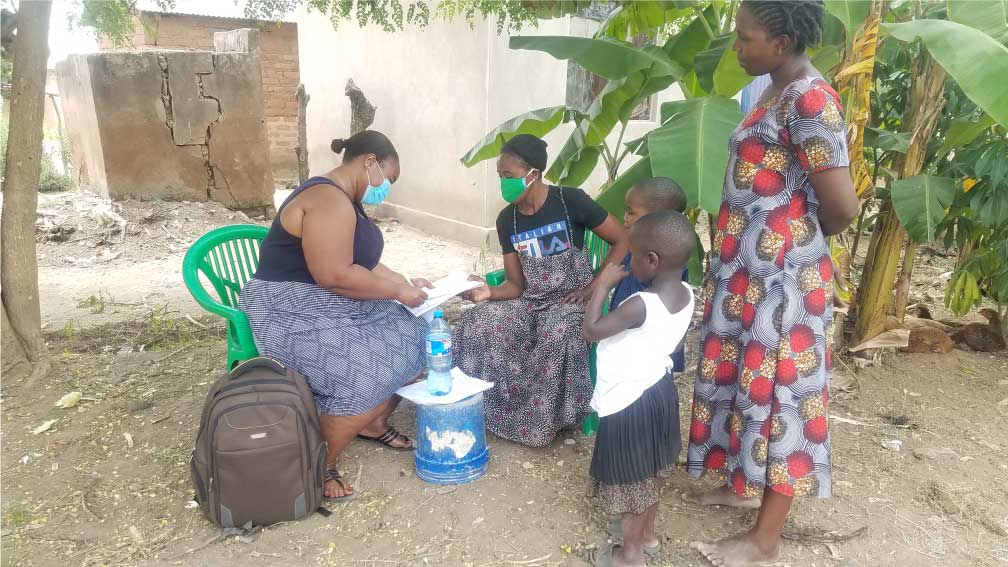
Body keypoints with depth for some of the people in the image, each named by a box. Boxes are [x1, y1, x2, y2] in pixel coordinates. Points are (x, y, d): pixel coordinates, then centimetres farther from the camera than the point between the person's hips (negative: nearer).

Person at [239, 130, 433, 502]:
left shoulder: (345, 202, 12)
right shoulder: (329, 201, -22)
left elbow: (360, 262, 15)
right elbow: (335, 275, -29)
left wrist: (405, 283, 4)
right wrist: (396, 292, -19)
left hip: (334, 307, 11)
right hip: (295, 314, -11)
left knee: (411, 341, 6)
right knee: (368, 379, -26)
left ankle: (373, 423, 22)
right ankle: (321, 466, -6)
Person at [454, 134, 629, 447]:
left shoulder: (570, 201, -14)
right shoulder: (506, 219, 1)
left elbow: (623, 241, -9)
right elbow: (516, 284, 2)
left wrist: (594, 287, -15)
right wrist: (489, 292, -19)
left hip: (572, 301, -4)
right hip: (529, 301, 5)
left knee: (557, 336, -37)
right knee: (474, 327, -20)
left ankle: (540, 422, -14)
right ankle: (480, 409, -2)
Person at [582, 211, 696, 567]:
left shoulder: (640, 305, -31)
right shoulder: (686, 294, -6)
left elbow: (590, 331, -22)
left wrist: (603, 285, -16)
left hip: (628, 402, -8)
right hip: (658, 391, 8)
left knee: (630, 481, 11)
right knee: (652, 473, 24)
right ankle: (647, 536, 43)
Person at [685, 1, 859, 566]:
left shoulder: (809, 98, -18)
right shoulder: (779, 92, 12)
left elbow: (842, 205, -20)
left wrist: (804, 240, -1)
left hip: (781, 277, -9)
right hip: (751, 271, 9)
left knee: (778, 390, 2)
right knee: (748, 379, 19)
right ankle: (746, 484, 39)